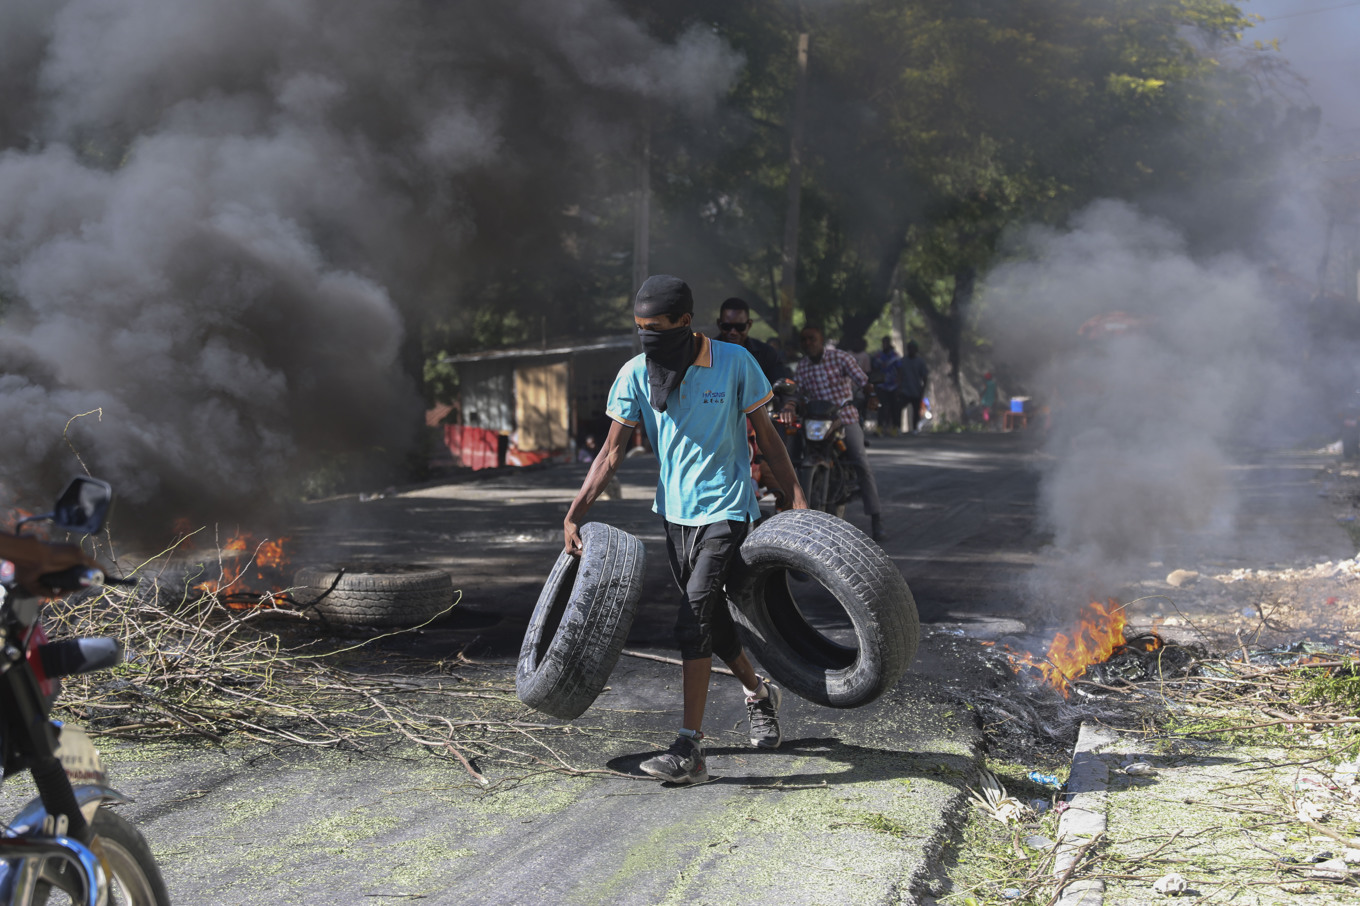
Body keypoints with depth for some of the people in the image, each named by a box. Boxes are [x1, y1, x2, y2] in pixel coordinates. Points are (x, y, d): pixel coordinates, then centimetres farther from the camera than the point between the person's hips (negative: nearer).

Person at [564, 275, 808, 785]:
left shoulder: (733, 363, -8)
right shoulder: (636, 374, -2)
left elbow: (765, 434, 0)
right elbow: (613, 451, 1)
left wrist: (797, 497, -3)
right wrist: (575, 513, -7)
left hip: (725, 511, -5)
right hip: (675, 512, 5)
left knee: (694, 618, -16)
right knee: (710, 619, 15)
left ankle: (689, 749, -17)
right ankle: (759, 694, 43)